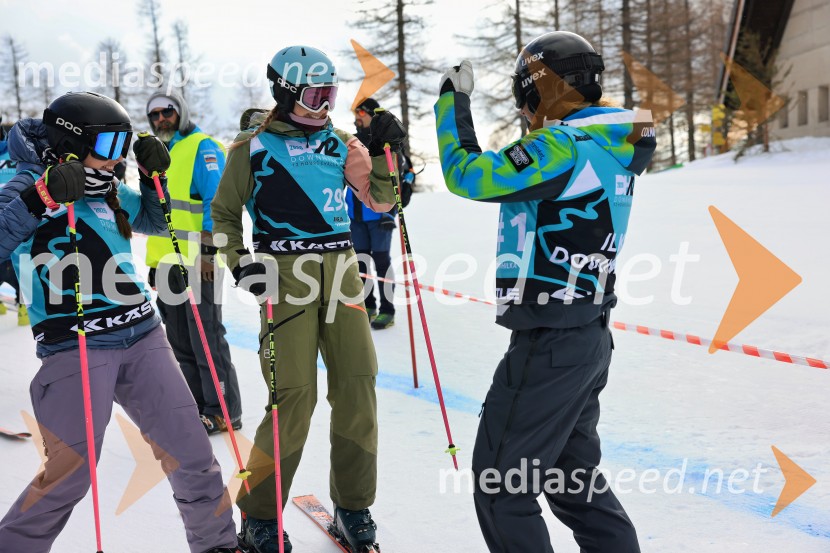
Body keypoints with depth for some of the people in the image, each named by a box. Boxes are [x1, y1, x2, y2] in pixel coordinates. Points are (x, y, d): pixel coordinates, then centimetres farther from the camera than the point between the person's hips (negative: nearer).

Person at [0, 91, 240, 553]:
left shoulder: (109, 190, 14)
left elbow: (155, 222, 30)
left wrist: (155, 176, 13)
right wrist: (40, 198, -25)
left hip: (142, 337, 6)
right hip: (74, 348, -6)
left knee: (189, 448, 7)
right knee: (70, 473, -7)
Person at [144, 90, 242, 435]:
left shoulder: (202, 148, -6)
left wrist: (207, 251, -21)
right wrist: (154, 262, 20)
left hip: (199, 262, -8)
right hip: (169, 263, 8)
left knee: (206, 338, -4)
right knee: (180, 342, 11)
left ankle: (224, 412, 4)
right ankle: (194, 407, 20)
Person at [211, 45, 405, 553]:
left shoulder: (340, 143, 14)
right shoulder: (254, 148, 3)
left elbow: (380, 202, 13)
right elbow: (224, 214, 9)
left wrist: (383, 153, 1)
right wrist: (240, 263, -5)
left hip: (340, 270, 4)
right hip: (284, 276, -4)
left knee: (357, 387, 0)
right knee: (295, 397, -8)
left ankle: (352, 506, 17)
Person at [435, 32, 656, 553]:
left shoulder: (561, 147, -19)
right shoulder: (609, 148, 8)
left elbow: (467, 175, -17)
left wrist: (453, 100, -5)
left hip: (548, 346, -9)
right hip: (589, 337, 9)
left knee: (501, 483, 3)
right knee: (574, 472, 22)